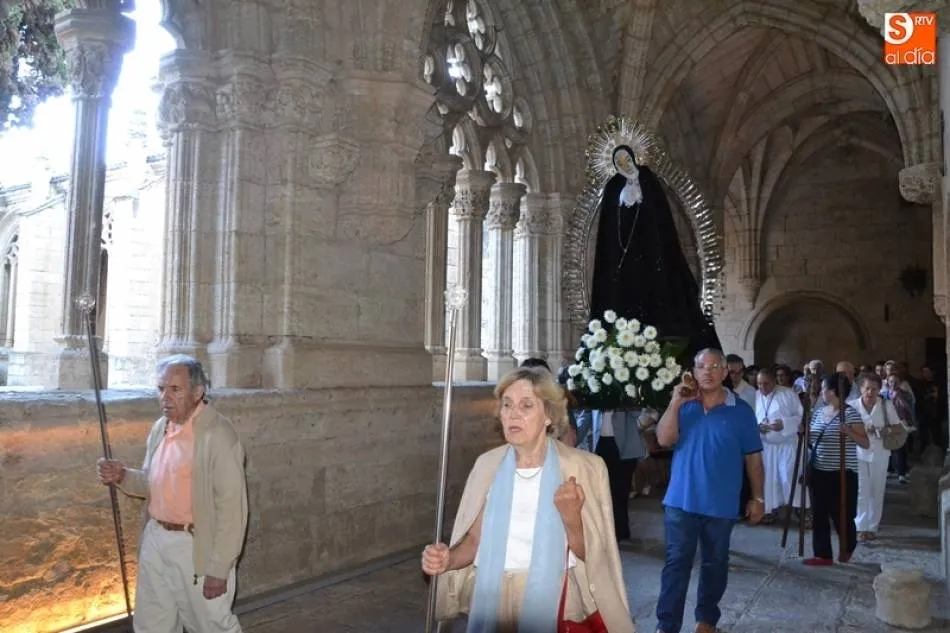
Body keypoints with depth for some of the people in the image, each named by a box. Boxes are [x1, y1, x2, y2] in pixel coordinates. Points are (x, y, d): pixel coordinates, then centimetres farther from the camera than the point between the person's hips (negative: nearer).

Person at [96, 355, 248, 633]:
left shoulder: (218, 435, -20)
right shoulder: (160, 428, 5)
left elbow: (231, 507, -20)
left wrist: (219, 569, -19)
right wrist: (122, 476, -5)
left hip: (196, 547, -7)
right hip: (156, 540, 8)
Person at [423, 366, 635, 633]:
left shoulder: (582, 468, -11)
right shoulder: (488, 464, -3)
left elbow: (590, 556, -8)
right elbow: (476, 540, 5)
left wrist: (571, 517, -26)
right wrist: (448, 558, -14)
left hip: (552, 606, -2)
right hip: (493, 604, 3)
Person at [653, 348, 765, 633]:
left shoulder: (741, 411, -1)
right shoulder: (684, 405, 2)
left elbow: (753, 458, 3)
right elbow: (664, 439, -10)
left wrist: (757, 498, 2)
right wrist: (675, 403, -17)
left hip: (721, 504, 0)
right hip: (681, 500, 0)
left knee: (715, 563, 14)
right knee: (676, 562, 0)